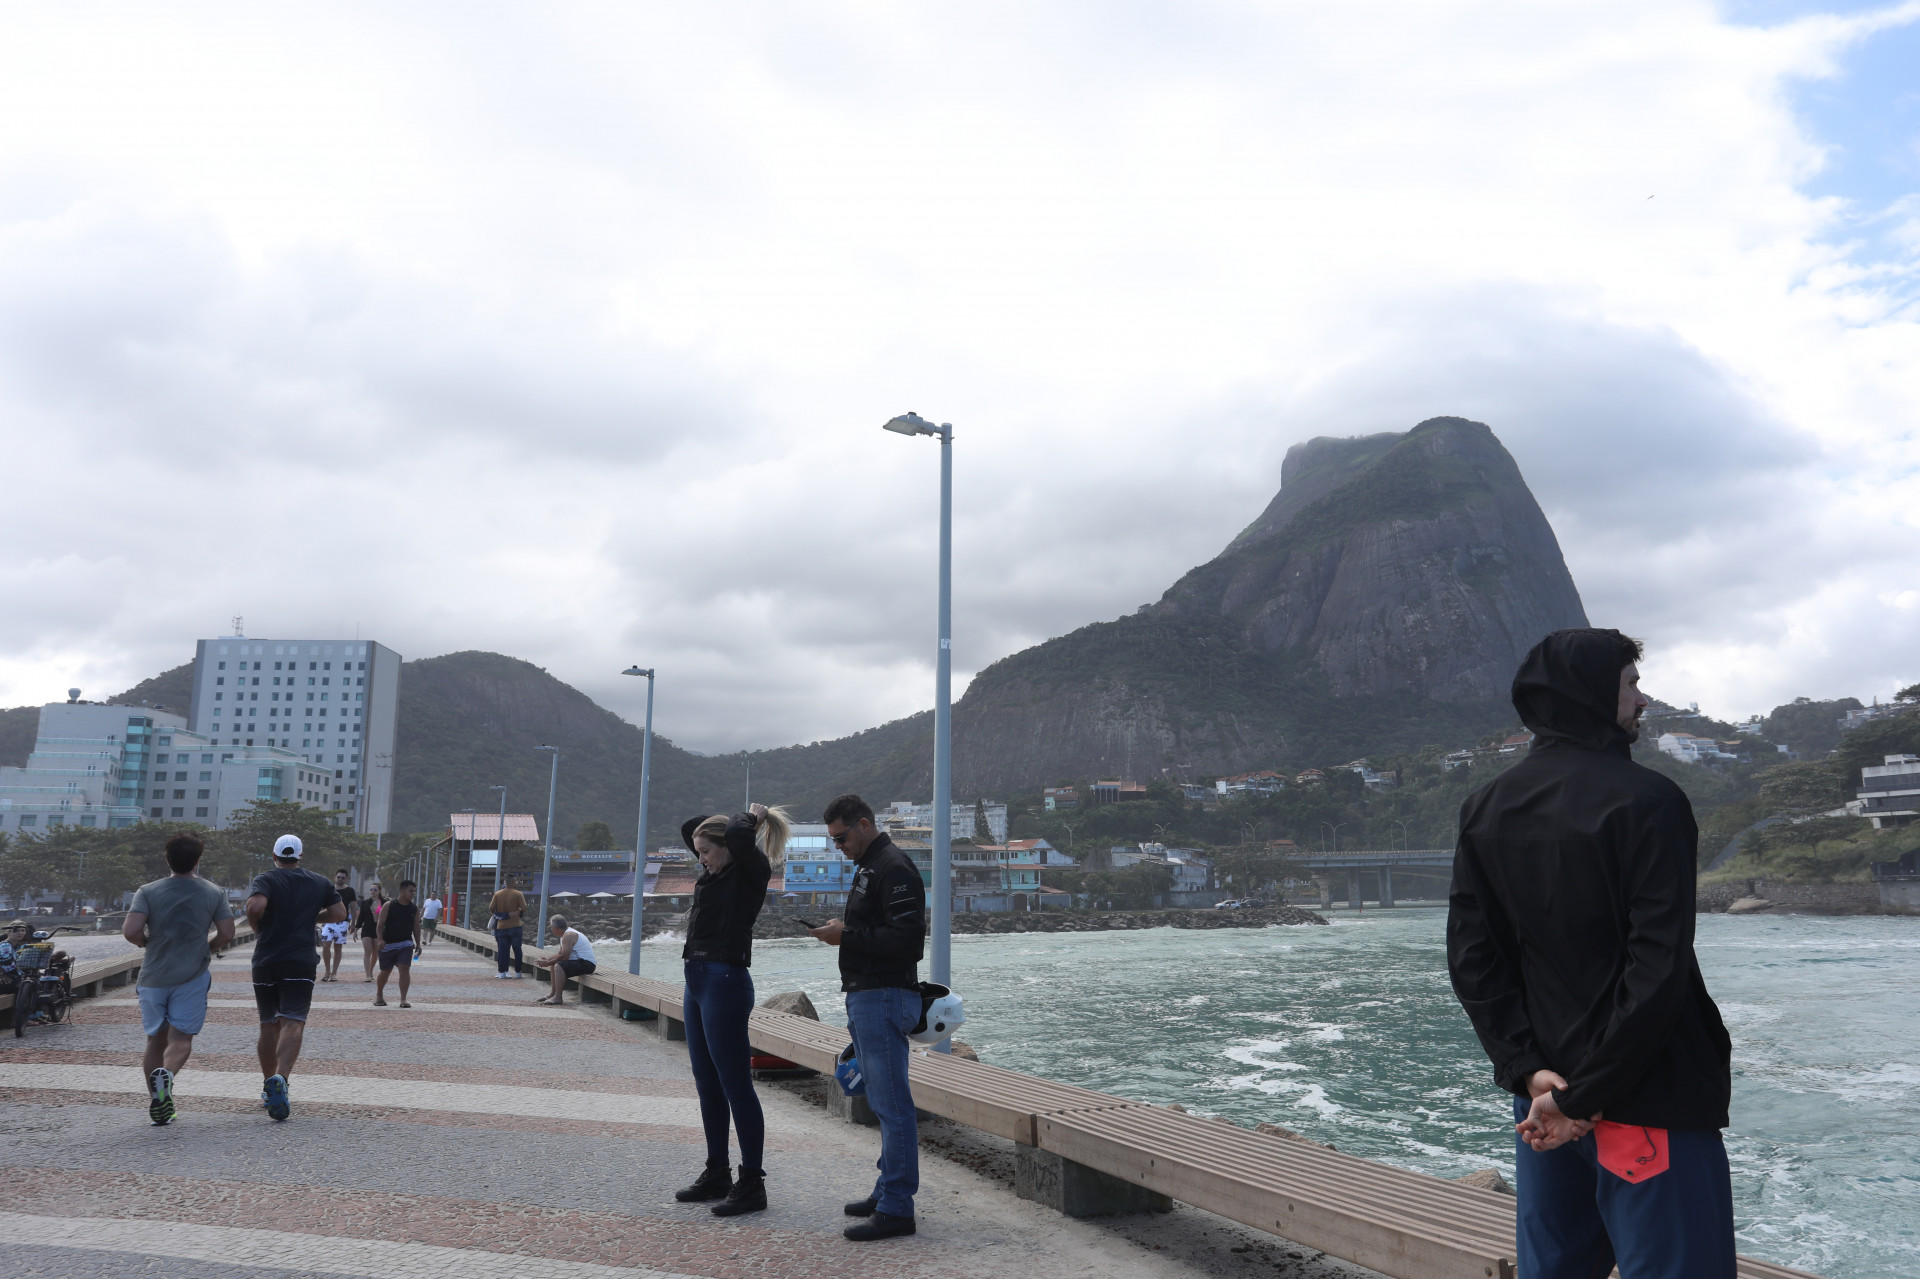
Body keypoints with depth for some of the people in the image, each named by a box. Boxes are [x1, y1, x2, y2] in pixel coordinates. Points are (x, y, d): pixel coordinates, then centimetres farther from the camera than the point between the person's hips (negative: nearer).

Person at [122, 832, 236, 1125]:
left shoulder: (148, 892, -2)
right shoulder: (213, 894, 0)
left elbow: (130, 931, -14)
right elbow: (226, 934, -4)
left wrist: (147, 943, 7)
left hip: (153, 977, 1)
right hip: (192, 976, -1)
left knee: (156, 1039, 13)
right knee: (181, 1038, 0)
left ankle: (157, 1106, 16)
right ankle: (167, 1073, -32)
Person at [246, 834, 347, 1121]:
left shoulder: (264, 880, 0)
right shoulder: (319, 883, 10)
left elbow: (255, 906, -20)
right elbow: (339, 913, 7)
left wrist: (257, 928, -1)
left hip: (265, 960, 1)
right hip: (301, 962, -1)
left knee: (268, 1024, 14)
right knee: (293, 1024, -10)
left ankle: (268, 1086, 23)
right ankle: (280, 1080, -32)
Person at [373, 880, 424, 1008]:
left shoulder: (414, 907, 3)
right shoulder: (389, 905, -6)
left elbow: (416, 927, 11)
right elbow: (381, 923, -8)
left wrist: (418, 944, 11)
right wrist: (380, 939, -20)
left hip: (406, 944, 2)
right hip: (388, 944, -1)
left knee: (405, 969, -14)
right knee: (385, 971, 9)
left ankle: (403, 999, -12)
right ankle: (379, 995, 33)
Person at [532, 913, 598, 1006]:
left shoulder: (568, 935, -18)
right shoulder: (566, 934, 16)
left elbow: (564, 956, -23)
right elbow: (559, 953, 18)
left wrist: (548, 963, -13)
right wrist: (546, 961, 5)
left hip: (586, 964, -12)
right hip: (580, 961, 12)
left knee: (558, 966, -27)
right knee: (554, 965, 19)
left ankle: (558, 997, -27)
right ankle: (553, 994, 23)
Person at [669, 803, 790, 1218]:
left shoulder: (751, 872, -9)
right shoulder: (716, 872, 15)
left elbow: (739, 835, -30)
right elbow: (687, 827, 24)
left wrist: (750, 818, -7)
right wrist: (749, 817, 16)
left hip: (725, 983, -10)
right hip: (698, 981, 10)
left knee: (736, 1086, -4)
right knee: (708, 1085, 16)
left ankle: (752, 1184, 3)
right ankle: (716, 1175, 27)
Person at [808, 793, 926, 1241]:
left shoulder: (894, 868, -15)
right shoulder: (867, 867, 19)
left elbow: (906, 938, -23)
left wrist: (848, 935, -17)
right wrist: (842, 931, 10)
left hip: (885, 998, -11)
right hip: (865, 998, 11)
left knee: (891, 1104, -7)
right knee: (883, 1101, 16)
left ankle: (896, 1208, -3)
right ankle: (888, 1191, 25)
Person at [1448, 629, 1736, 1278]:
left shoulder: (1484, 810, 6)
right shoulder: (1645, 800, -12)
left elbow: (1471, 957, 1)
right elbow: (1658, 968, -19)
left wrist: (1526, 1070, -3)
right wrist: (1587, 1095, -16)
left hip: (1543, 1097, 7)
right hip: (1648, 1103, -6)